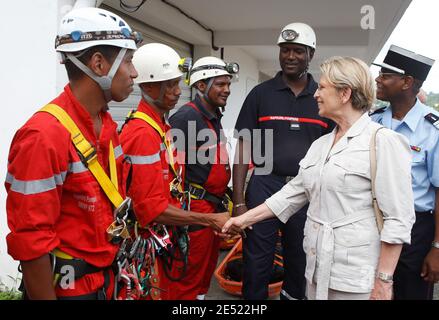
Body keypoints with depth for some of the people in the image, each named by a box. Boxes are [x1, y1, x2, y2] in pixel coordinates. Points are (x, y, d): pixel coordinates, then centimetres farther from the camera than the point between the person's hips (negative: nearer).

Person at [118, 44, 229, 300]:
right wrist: (211, 220, -19)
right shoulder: (142, 134, -21)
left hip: (171, 240, 9)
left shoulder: (163, 126, 10)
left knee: (174, 291, 20)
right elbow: (154, 209, -24)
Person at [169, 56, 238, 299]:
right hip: (196, 207, -9)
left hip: (214, 205, 10)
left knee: (208, 268, 19)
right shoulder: (186, 117, -15)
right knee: (191, 276, -2)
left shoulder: (214, 117, 15)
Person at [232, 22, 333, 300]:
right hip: (265, 186, -1)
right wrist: (239, 201, -7)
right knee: (257, 261, 5)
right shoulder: (260, 94, 1)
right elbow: (243, 148, 0)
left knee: (301, 262, 15)